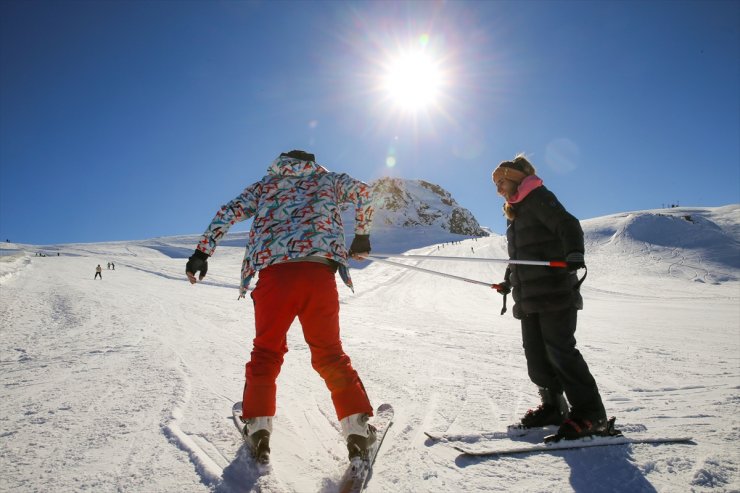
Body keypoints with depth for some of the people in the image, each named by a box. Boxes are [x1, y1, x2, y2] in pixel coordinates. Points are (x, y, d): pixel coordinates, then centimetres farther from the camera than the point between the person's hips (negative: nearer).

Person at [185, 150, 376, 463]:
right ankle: (357, 428, 2)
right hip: (320, 269, 0)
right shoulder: (326, 179, 29)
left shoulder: (265, 184, 27)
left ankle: (258, 426, 7)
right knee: (329, 353, 10)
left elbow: (229, 212, 15)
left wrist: (202, 252, 11)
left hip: (273, 270, 0)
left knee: (266, 351, 17)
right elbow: (362, 191, 18)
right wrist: (361, 235, 28)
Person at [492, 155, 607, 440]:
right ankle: (553, 406, 18)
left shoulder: (539, 197, -2)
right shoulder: (515, 212, 25)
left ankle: (590, 413, -1)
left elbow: (568, 225, -17)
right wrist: (509, 281, 38)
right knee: (535, 353, 6)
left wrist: (574, 252, -35)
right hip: (529, 297, 9)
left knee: (559, 350, -11)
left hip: (554, 291, -9)